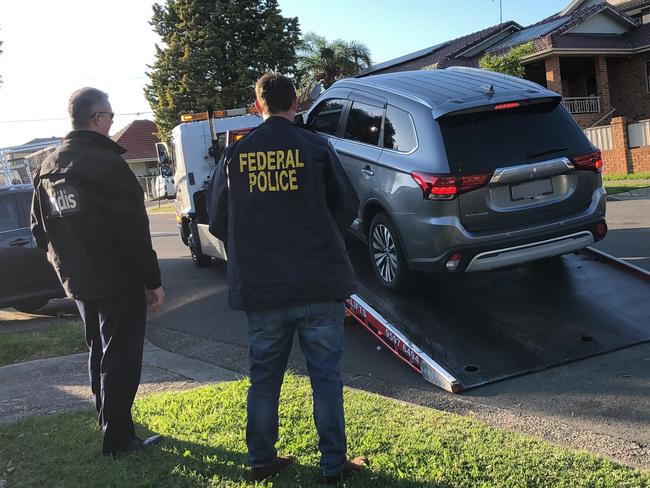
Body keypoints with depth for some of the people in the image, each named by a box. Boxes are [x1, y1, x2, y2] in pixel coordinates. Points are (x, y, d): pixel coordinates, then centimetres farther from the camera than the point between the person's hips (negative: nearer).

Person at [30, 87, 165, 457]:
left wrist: (66, 268, 20)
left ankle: (110, 424, 33)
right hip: (118, 281, -8)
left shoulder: (48, 168, 8)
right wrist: (153, 280, -14)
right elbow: (134, 231, -20)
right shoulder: (109, 164, -17)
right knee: (121, 358, 2)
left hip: (79, 283, 8)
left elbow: (40, 229, 15)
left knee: (99, 354, 20)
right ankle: (118, 438, 10)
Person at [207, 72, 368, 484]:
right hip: (319, 283, -2)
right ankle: (334, 464, 18)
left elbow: (218, 222, 6)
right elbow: (347, 206, -1)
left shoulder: (234, 155, 1)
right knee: (326, 376, 9)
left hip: (260, 288, 2)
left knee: (264, 376, 15)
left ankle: (262, 460, 26)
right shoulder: (315, 147, -5)